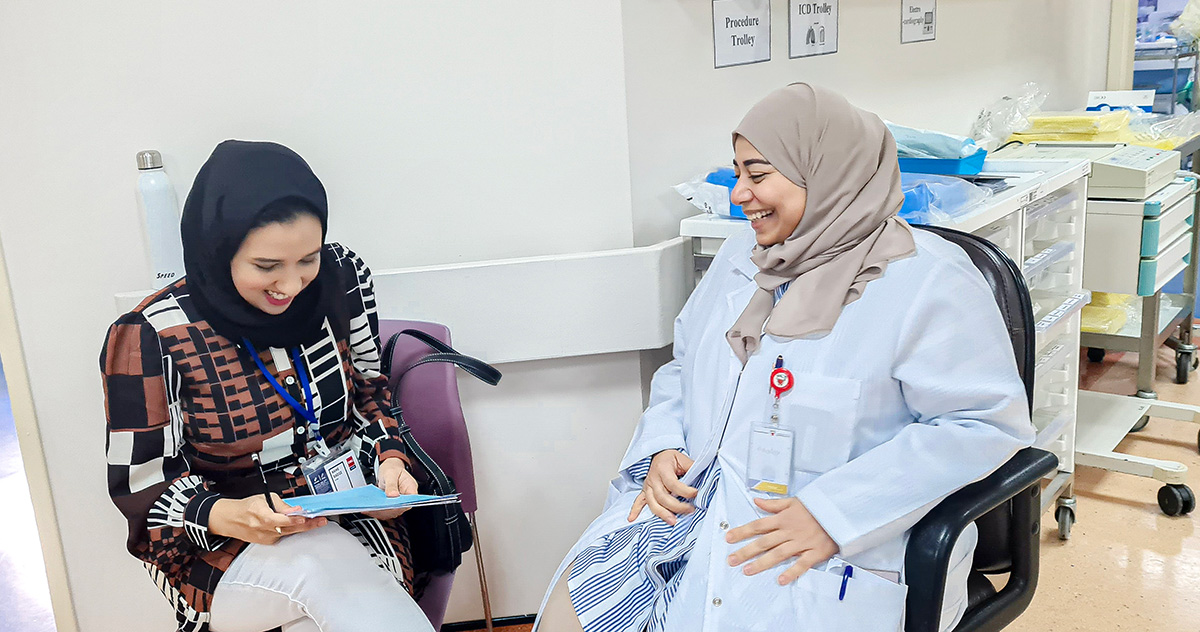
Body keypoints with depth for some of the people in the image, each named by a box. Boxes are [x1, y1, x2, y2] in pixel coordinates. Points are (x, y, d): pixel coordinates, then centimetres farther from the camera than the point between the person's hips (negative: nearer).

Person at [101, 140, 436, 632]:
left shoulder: (341, 278, -7)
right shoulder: (152, 336, -17)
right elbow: (141, 483, -10)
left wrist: (388, 458, -10)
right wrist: (225, 516, -29)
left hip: (349, 519, 3)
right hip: (221, 550, -3)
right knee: (318, 566, -34)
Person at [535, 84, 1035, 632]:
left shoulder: (928, 282, -10)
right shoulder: (742, 254, 12)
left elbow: (987, 421, -14)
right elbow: (684, 366, 20)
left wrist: (833, 515, -20)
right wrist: (663, 447, -1)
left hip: (847, 550, -5)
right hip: (691, 500, 5)